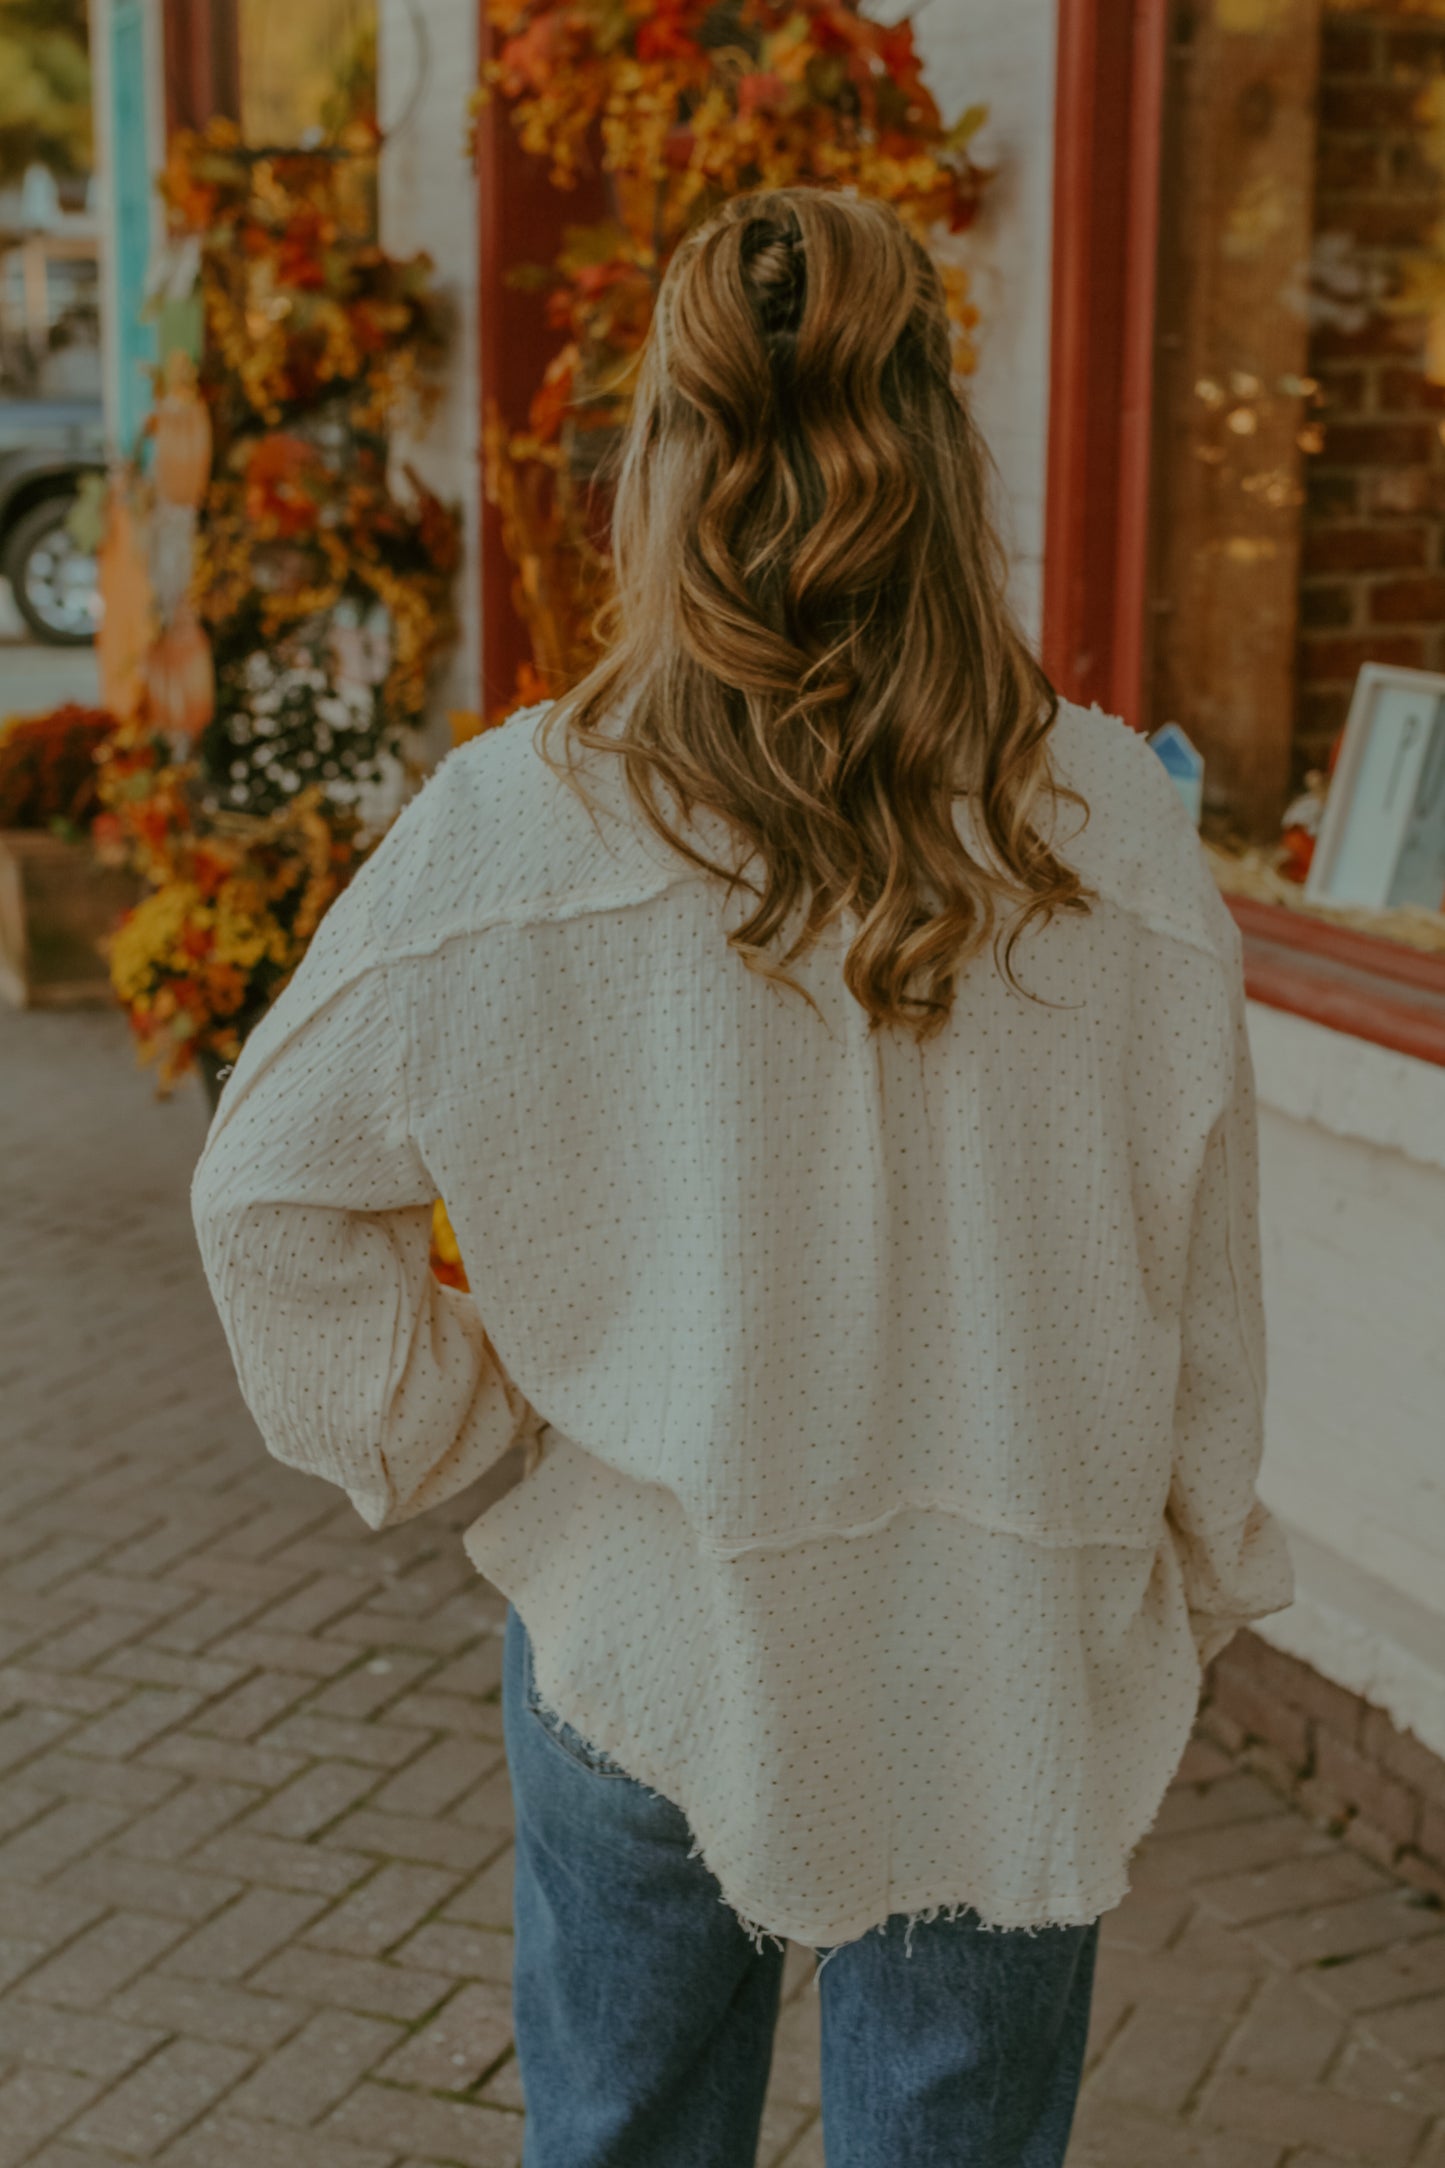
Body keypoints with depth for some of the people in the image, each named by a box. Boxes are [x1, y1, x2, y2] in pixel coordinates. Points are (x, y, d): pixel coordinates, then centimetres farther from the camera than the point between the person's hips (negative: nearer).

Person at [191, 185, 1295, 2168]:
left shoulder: (517, 825, -15)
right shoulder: (1115, 825, -11)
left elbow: (271, 1193, -6)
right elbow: (1202, 1286, -2)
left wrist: (452, 1432, 7)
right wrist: (1190, 1596, 12)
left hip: (650, 1633, -1)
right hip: (1012, 1663, 1)